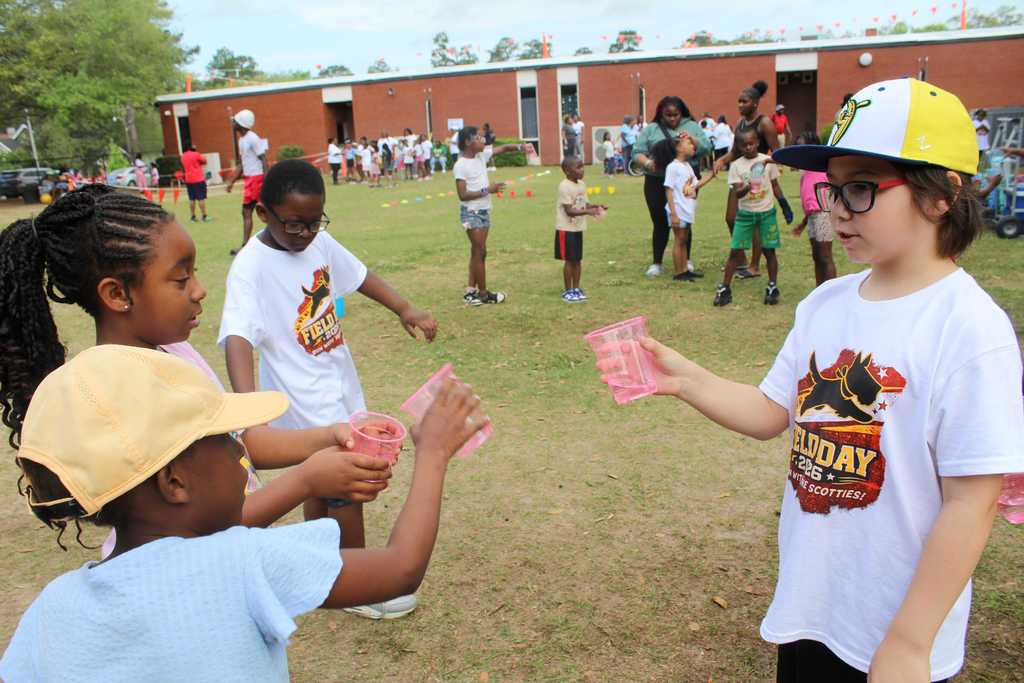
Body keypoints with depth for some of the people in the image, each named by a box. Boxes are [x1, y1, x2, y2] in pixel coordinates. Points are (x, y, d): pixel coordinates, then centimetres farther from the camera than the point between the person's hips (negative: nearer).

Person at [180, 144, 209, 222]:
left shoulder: (183, 156, 10)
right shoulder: (196, 154, -9)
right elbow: (204, 161, 0)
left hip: (188, 180, 6)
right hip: (198, 179, -6)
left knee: (191, 199, 8)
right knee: (201, 198, -4)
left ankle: (193, 217, 9)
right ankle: (204, 216, -5)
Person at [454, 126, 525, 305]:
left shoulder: (482, 155, 5)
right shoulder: (460, 166, -16)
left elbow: (503, 148, 12)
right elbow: (463, 195, -19)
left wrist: (520, 147, -6)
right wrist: (487, 190, -21)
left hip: (484, 211, 8)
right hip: (471, 213, -8)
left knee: (477, 252, 11)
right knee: (480, 252, -3)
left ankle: (470, 290, 18)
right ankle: (484, 293, 6)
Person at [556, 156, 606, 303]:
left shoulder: (582, 184, 7)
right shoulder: (564, 186, -18)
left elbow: (584, 204, 12)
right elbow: (569, 210, -24)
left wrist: (596, 206, -7)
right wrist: (588, 211, -34)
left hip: (578, 228, 8)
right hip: (566, 229, -8)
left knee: (578, 260, 12)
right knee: (569, 260, -1)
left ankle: (576, 289, 23)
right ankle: (567, 291, 10)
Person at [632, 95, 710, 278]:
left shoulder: (691, 126, 10)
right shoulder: (650, 130, 7)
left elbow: (706, 148, 1)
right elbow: (637, 153, 2)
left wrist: (691, 138, -15)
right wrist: (648, 163, -18)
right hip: (657, 183, -1)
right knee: (660, 223, 3)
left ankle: (686, 263, 19)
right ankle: (656, 263, 14)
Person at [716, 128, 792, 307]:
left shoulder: (767, 161, -1)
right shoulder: (736, 166, -3)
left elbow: (775, 186, 8)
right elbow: (736, 193, -11)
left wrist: (785, 206, 7)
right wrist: (746, 187, -33)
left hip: (767, 212, 0)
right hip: (745, 213, 0)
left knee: (769, 251, 4)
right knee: (735, 251, -2)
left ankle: (772, 288, 15)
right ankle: (724, 289, 4)